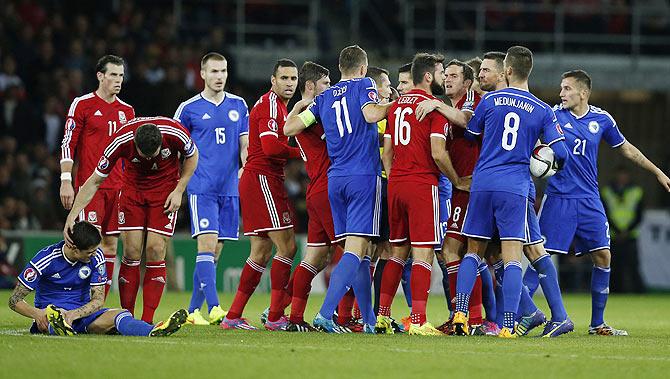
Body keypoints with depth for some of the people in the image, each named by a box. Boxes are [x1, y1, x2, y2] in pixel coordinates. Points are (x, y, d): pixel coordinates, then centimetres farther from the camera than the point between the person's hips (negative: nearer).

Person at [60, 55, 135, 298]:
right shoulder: (82, 104, -1)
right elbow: (68, 145, -3)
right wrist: (66, 181, -11)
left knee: (111, 244, 3)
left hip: (117, 186, 5)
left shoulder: (127, 111, 14)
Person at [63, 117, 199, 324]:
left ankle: (147, 321, -6)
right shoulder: (121, 142, -28)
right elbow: (94, 181, -18)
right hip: (133, 189, 1)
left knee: (155, 251, -9)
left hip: (165, 189, -1)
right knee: (131, 252, -6)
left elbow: (192, 156, -4)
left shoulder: (175, 134, -29)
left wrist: (178, 191, -11)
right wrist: (72, 216, -23)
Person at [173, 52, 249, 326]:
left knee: (215, 251, 6)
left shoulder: (238, 106, 12)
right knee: (207, 244, -16)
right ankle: (213, 308, -22)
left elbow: (245, 145, 11)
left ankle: (193, 310, 15)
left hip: (230, 189, 4)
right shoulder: (189, 108, 2)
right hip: (201, 188, -4)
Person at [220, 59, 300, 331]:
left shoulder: (279, 105, 21)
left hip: (262, 181, 11)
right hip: (262, 179, -11)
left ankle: (233, 317, 11)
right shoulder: (270, 104, -11)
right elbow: (270, 146, -23)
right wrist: (299, 152, -13)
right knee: (287, 247, -10)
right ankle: (275, 317, -10)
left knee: (261, 253, 11)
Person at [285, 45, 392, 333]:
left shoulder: (324, 98, 15)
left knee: (359, 252, 11)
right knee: (356, 248, -11)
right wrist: (392, 105, 0)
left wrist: (298, 108, 32)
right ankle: (325, 313, -24)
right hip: (364, 176, -6)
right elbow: (371, 115, -17)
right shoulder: (364, 85, 2)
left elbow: (289, 128, 13)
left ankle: (370, 320, 12)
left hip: (335, 179, 6)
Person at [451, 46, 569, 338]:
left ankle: (460, 313, -1)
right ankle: (509, 324, -12)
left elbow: (469, 133, 16)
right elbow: (560, 153, 1)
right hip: (515, 188, -1)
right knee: (512, 257, -3)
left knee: (473, 251, 13)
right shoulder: (542, 111, 2)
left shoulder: (490, 101, 3)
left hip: (482, 183, 1)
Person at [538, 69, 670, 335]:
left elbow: (626, 149, 18)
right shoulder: (553, 115, -3)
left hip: (589, 200, 3)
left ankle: (597, 323, 11)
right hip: (558, 198, -3)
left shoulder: (601, 119, 5)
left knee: (603, 258, 0)